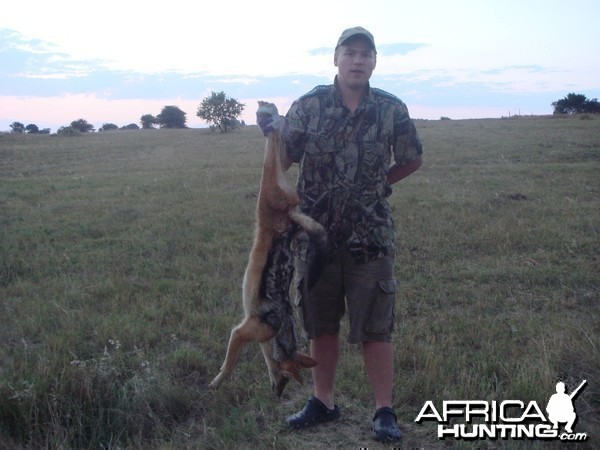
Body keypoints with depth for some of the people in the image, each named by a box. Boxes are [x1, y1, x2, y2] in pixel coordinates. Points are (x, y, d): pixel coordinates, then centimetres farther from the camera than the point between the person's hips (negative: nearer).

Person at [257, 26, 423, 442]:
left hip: (370, 236, -2)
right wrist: (271, 131, -17)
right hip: (316, 233, 2)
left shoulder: (392, 110, -1)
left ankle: (385, 412, 14)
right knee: (321, 326, 14)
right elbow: (283, 161, 1)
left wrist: (375, 186, 8)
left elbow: (412, 160, 13)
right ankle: (323, 403, 29)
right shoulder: (309, 106, 0)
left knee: (375, 329, 2)